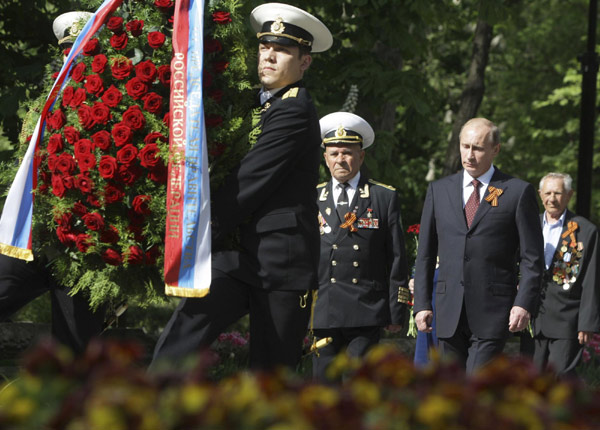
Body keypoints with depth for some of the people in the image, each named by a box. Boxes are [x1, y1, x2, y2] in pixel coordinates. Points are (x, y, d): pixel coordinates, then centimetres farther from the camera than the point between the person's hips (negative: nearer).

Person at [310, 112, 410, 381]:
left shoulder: (385, 197, 8)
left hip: (367, 313, -2)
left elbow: (396, 258, 6)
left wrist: (397, 312, 1)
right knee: (323, 382, -1)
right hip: (322, 312, 2)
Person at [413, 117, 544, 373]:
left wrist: (524, 303, -11)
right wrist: (422, 303, 6)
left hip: (492, 312, -4)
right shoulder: (439, 190, 12)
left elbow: (532, 258, 0)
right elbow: (425, 254, 14)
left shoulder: (518, 192, 2)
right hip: (449, 312, 4)